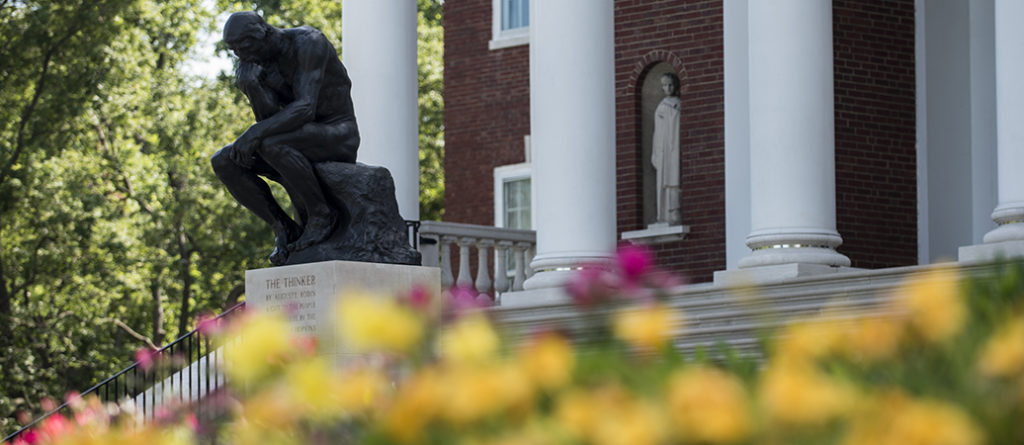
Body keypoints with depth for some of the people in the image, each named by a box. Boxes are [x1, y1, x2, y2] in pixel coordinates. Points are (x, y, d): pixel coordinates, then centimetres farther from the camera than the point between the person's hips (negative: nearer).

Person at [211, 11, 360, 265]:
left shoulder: (308, 42, -20)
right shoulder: (260, 62, 3)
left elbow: (305, 108, -30)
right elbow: (269, 119, -5)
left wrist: (256, 132, -39)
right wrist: (251, 85, -23)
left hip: (338, 137, -8)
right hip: (303, 146, 8)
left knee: (270, 144, -37)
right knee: (222, 162, -10)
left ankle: (320, 215, -18)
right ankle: (284, 228, -5)